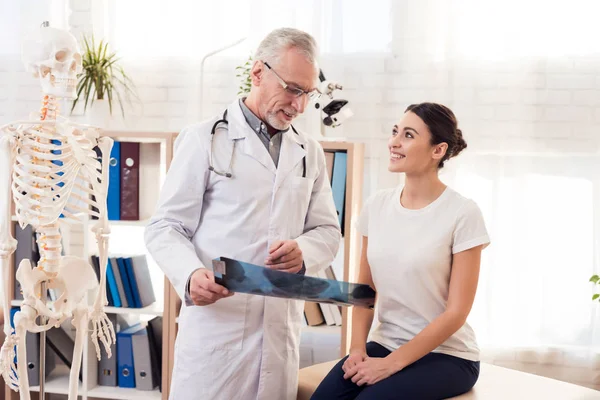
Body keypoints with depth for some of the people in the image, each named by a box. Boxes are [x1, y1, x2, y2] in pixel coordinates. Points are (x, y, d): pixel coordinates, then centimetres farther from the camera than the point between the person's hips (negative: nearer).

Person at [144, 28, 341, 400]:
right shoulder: (204, 139, 0)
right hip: (215, 324, -4)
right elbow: (165, 227, -2)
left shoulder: (310, 153, 13)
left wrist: (302, 252, -10)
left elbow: (328, 231, 14)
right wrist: (191, 275, -23)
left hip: (282, 331, 4)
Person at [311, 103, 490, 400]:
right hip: (383, 344, 4)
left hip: (446, 354, -4)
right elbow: (365, 289, 8)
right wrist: (357, 347, -8)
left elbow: (456, 311, -12)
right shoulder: (376, 205, 2)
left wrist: (392, 363, -14)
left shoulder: (463, 214, -12)